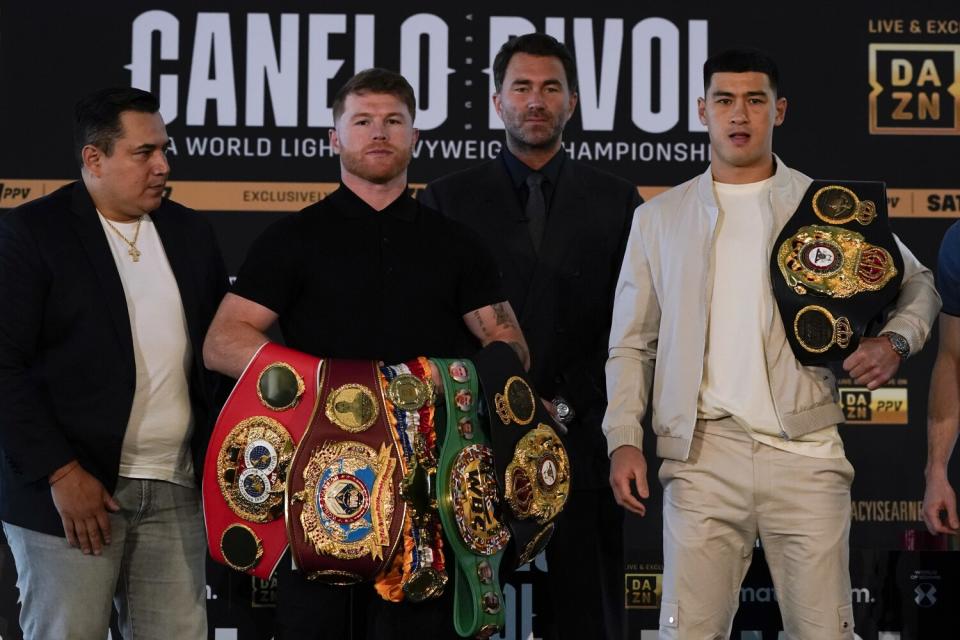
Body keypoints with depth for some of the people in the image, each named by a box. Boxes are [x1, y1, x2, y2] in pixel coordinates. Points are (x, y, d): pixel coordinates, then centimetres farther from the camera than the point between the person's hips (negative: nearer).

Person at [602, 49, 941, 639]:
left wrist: (896, 340, -3)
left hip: (807, 452, 0)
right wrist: (624, 440, 1)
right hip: (703, 453, 1)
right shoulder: (659, 218, 13)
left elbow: (917, 282, 19)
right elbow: (632, 344, 13)